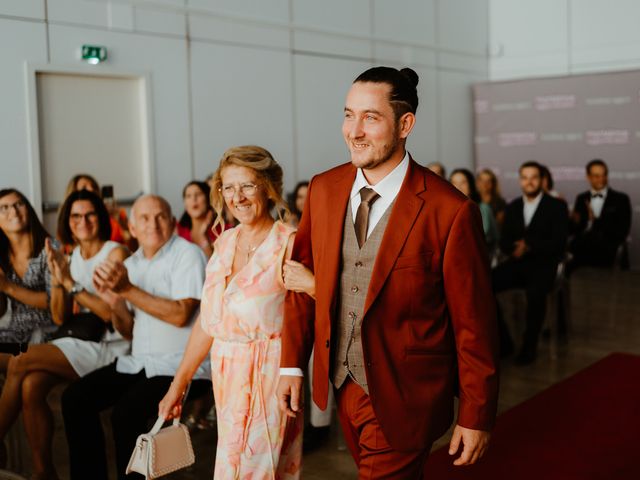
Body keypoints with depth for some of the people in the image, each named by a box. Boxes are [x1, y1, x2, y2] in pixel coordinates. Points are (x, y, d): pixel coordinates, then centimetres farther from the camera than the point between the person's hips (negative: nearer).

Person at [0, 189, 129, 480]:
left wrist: (71, 283, -17)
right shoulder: (74, 256, 13)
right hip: (81, 341, 6)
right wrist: (57, 279, -6)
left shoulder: (115, 253, -7)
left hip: (110, 346, -6)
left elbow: (113, 313, -15)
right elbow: (60, 318, 10)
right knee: (31, 385, -20)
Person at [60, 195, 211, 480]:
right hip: (140, 361, 7)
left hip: (182, 367, -7)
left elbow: (181, 315, -19)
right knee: (75, 398, -5)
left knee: (126, 412, -26)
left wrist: (128, 290, -19)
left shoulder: (187, 254, -8)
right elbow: (130, 331, 13)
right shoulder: (130, 264, 12)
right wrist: (114, 301, -7)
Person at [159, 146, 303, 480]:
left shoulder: (289, 243, -11)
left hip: (269, 375, -6)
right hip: (226, 374, 6)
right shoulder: (225, 242, 8)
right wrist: (178, 383, 12)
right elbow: (208, 320, 11)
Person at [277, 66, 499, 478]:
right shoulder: (324, 189, -3)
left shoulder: (451, 212, -19)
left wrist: (476, 418, -8)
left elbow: (474, 324, -13)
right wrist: (292, 363, 3)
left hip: (402, 398, -5)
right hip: (340, 382, 6)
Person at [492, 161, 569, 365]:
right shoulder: (512, 207, 14)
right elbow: (504, 242, 9)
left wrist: (529, 246, -21)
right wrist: (515, 249, -15)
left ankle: (529, 345, -18)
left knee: (535, 292, -38)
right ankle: (502, 340, -10)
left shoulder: (557, 206, 1)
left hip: (544, 264, -4)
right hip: (518, 263, 4)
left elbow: (558, 242, -9)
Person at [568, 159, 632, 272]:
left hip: (606, 250, -2)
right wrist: (575, 222, -8)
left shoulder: (621, 199, 8)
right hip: (582, 244, 2)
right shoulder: (581, 198, 17)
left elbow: (622, 231, -2)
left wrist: (596, 221, -11)